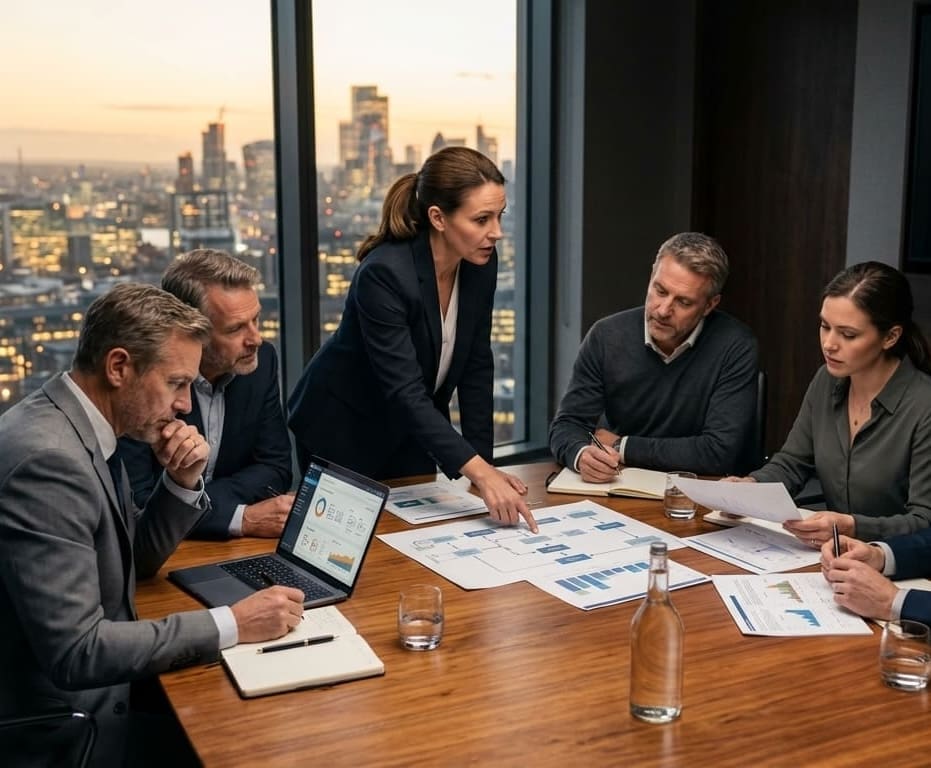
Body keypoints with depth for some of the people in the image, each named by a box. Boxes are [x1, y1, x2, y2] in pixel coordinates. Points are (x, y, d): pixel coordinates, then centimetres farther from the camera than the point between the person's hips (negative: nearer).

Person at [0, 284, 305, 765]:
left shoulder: (73, 425, 3)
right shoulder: (47, 458, -26)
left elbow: (135, 560, 14)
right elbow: (75, 652, -28)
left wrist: (183, 482, -3)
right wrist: (231, 625, -23)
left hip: (95, 690, 8)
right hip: (67, 727, -8)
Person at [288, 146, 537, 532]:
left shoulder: (480, 264, -12)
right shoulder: (383, 274, -32)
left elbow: (476, 367, -4)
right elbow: (405, 392, -36)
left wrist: (484, 462, -9)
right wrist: (479, 471, -43)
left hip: (412, 428, 6)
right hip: (343, 429, -6)